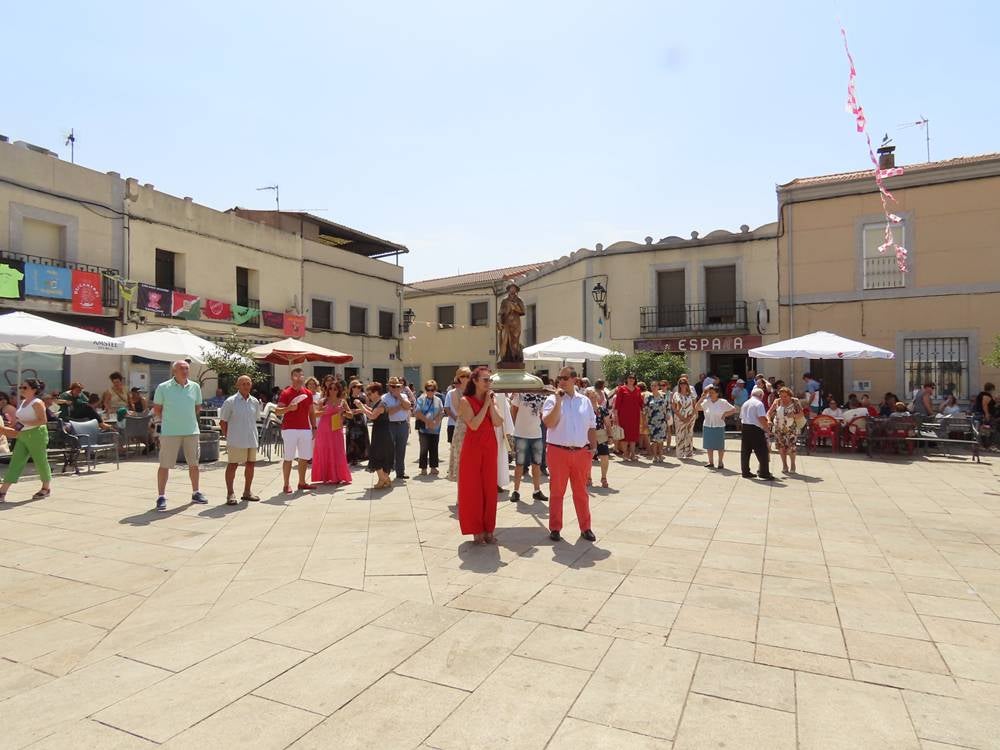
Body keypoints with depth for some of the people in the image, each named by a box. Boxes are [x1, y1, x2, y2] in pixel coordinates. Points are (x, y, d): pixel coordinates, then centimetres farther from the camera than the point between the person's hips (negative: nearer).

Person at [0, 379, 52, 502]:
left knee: (40, 461, 3)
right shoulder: (23, 402, 13)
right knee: (15, 463, 3)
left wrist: (24, 423, -22)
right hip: (22, 436, 8)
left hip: (36, 434, -8)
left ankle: (46, 488, 18)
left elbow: (43, 420, -19)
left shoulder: (37, 403, -11)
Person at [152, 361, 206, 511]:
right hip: (170, 432, -3)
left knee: (193, 463, 12)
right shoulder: (163, 387, -4)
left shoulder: (195, 387, 5)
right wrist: (168, 420, 3)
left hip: (192, 431, 4)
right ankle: (161, 496, 8)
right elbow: (156, 409, 4)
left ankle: (195, 493, 25)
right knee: (165, 464, -1)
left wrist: (187, 419, 10)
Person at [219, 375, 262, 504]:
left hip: (252, 440, 5)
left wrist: (252, 433, 12)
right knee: (232, 465, -1)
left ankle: (247, 492, 23)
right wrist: (227, 436, -4)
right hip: (236, 441, -5)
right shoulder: (230, 401, -7)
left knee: (250, 464, 10)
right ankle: (230, 494, 7)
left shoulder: (255, 402, 7)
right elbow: (223, 422, -2)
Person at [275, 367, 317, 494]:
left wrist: (314, 427, 11)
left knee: (305, 457, 9)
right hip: (289, 430, -5)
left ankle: (302, 482, 21)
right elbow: (277, 411, -8)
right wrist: (288, 408, -27)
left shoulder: (308, 393, 11)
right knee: (288, 458, 0)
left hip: (305, 429, 5)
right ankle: (286, 485, 7)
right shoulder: (286, 393, -4)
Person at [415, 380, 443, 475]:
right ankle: (423, 468, 6)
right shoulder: (421, 399, 1)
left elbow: (441, 413, 2)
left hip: (435, 429, 3)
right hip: (424, 429, -3)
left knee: (434, 448, 8)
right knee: (424, 449, 0)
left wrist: (435, 422, -13)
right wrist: (428, 421, -14)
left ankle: (433, 467, 17)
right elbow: (418, 413, -8)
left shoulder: (438, 400, 10)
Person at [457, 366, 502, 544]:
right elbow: (474, 425, -20)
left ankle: (488, 529, 17)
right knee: (472, 488, 2)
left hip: (490, 448, 5)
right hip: (472, 448, -5)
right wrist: (486, 404, -16)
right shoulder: (466, 401, -7)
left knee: (489, 489, 7)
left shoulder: (491, 400, 7)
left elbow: (498, 423, -6)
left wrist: (491, 403, -11)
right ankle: (477, 530, 12)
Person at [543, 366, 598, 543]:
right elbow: (549, 422, -17)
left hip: (581, 452, 3)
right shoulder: (552, 400, -2)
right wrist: (558, 401, -20)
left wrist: (593, 447, 4)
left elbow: (591, 427, 13)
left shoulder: (585, 401, 8)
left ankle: (585, 527, 23)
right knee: (556, 492, 5)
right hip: (558, 451, -3)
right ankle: (555, 528, 17)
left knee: (581, 492, 12)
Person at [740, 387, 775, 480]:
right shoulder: (759, 403, -8)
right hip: (756, 429, -7)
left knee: (745, 451, 9)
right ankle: (764, 472, 1)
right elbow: (762, 418, -16)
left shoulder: (745, 404, 16)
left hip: (744, 428, 8)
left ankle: (745, 472, 14)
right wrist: (766, 428, -7)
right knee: (762, 451, 0)